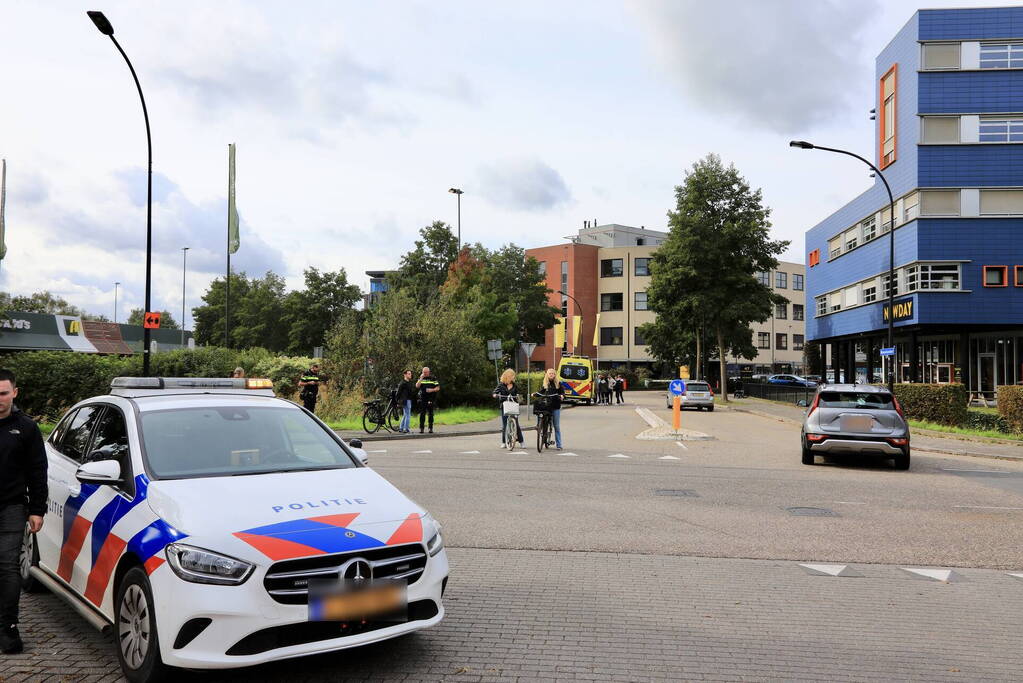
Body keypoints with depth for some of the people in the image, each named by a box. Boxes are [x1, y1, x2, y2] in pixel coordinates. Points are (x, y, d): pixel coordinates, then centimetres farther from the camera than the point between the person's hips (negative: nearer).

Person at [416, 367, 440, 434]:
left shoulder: (433, 378, 6)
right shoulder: (420, 378, 10)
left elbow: (438, 388, 3)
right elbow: (417, 386, -6)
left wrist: (432, 390, -14)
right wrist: (421, 378, -12)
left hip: (431, 400, -1)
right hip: (422, 399, 1)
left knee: (430, 414, 2)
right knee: (422, 414, -1)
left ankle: (431, 428, 6)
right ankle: (421, 428, 3)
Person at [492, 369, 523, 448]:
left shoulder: (514, 386, 7)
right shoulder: (501, 385, 3)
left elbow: (517, 393, 10)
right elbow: (496, 391, -6)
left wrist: (517, 396, -13)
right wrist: (495, 395, -28)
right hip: (504, 406, 0)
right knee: (504, 424, 2)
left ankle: (521, 441, 2)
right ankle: (504, 442, 12)